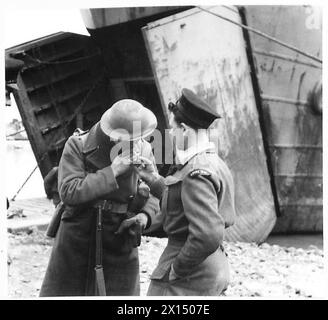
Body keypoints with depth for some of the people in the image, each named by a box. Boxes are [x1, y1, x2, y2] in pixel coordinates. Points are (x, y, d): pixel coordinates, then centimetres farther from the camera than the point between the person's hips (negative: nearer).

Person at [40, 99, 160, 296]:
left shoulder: (144, 151, -5)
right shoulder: (78, 145, -12)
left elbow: (153, 193, 8)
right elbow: (69, 192, -21)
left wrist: (145, 215, -14)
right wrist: (113, 171, -25)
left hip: (120, 248, 2)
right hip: (77, 243, -1)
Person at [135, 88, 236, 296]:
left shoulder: (196, 175, -22)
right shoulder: (213, 162, 8)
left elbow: (208, 235, -31)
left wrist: (177, 269, -19)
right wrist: (153, 179, 13)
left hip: (189, 278, -10)